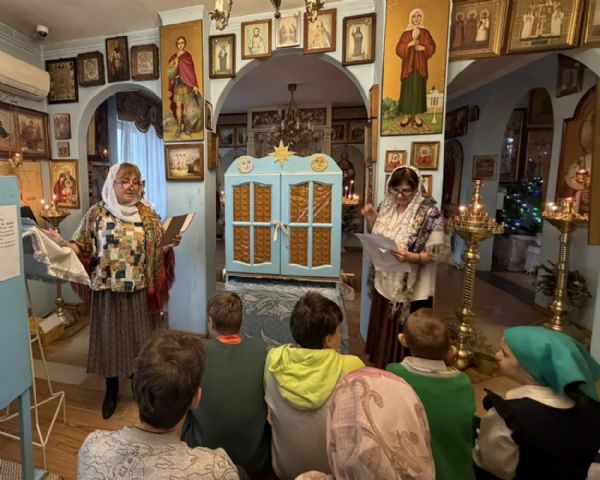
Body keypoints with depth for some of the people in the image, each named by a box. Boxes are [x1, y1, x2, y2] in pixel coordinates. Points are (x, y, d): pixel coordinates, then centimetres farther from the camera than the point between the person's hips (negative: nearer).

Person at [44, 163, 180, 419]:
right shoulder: (96, 212, -1)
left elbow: (158, 248, 4)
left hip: (140, 289, 1)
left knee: (139, 337, 11)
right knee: (110, 338, 11)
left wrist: (170, 243, -15)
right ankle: (111, 391, 33)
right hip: (108, 289, 0)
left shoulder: (147, 213, 1)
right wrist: (61, 242, -17)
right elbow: (82, 247, 1)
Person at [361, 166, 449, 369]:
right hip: (385, 285, 6)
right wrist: (370, 220, -5)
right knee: (383, 335, 19)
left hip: (412, 291, -5)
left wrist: (411, 257, -31)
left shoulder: (429, 213, -14)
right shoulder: (387, 207, 3)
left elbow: (438, 252, -15)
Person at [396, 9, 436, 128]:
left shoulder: (425, 32, 6)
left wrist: (423, 48, -14)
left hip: (420, 65, 1)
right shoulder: (406, 32, 3)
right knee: (407, 89, -3)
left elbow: (431, 47, 4)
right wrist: (409, 44, -18)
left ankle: (416, 115, 7)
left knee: (419, 89, 1)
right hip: (408, 64, -1)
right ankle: (407, 114, 4)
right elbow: (399, 48, -4)